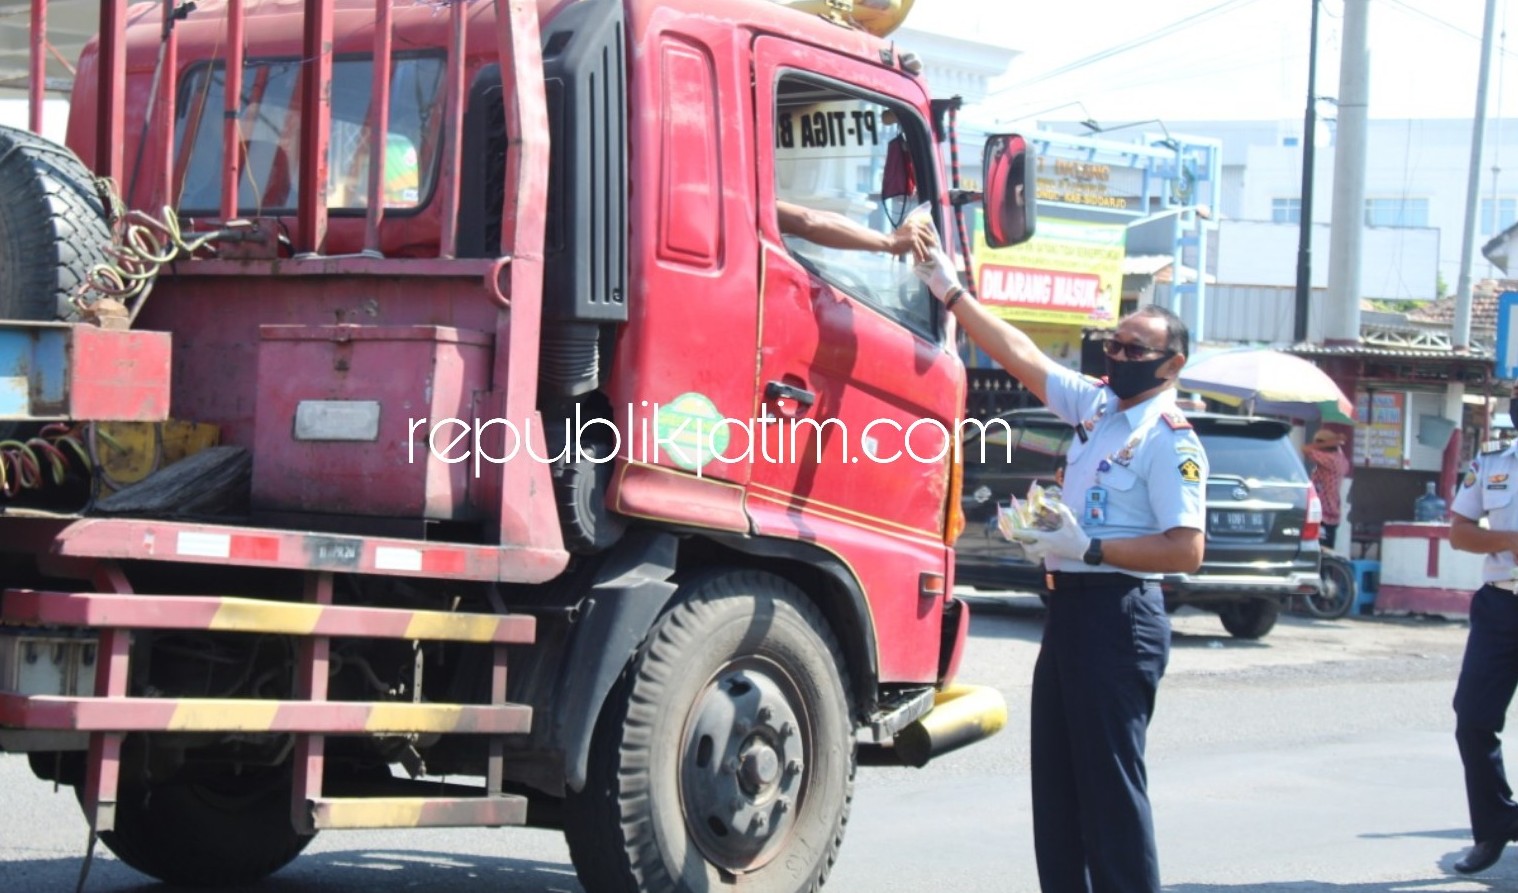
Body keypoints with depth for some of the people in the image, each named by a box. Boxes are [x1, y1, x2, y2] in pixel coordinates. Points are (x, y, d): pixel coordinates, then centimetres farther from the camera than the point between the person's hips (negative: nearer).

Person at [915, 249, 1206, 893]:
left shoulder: (1171, 441, -12)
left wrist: (1089, 549, -22)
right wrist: (950, 291, 14)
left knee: (1110, 779, -9)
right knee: (1057, 778, 11)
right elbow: (1019, 354, 17)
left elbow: (1186, 550, -19)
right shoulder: (1095, 404, 12)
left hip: (1118, 616, -9)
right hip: (1069, 605, 9)